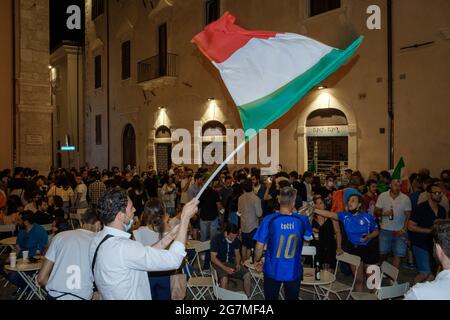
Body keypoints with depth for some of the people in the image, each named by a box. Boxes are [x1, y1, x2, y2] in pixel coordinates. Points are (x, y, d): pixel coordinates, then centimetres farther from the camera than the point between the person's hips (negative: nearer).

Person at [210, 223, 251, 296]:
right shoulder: (216, 239, -17)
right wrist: (225, 268, -26)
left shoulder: (236, 240, -3)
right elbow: (213, 258, -16)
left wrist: (238, 263, -9)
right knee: (224, 278, -34)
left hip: (231, 262, 5)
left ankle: (247, 297, -2)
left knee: (247, 275, -15)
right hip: (219, 263, -4)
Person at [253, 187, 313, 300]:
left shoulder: (269, 220, -19)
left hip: (273, 270, -1)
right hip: (294, 271, 1)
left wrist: (257, 261, 6)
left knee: (271, 298, 21)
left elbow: (259, 247, -14)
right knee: (292, 298, 23)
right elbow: (308, 238, 8)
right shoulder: (302, 220, -13)